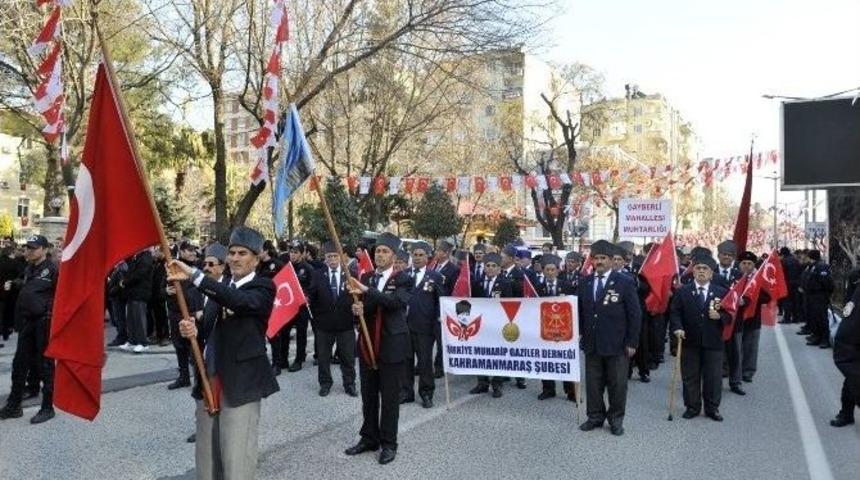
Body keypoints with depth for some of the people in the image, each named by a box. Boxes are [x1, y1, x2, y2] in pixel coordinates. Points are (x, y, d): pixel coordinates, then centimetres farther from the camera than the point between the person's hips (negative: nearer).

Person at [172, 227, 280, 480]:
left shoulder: (263, 287, -7)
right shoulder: (220, 287, 14)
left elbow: (239, 300, -28)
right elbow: (211, 329, 11)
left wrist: (194, 275, -31)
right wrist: (192, 329, -13)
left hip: (240, 382, -7)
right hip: (209, 379, 7)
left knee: (236, 458, -4)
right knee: (206, 456, 16)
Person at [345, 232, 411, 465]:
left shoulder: (403, 279, -8)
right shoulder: (366, 277, 8)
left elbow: (396, 302, -26)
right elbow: (360, 304, 8)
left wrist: (367, 290, -35)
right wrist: (356, 308, -16)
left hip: (391, 345, -5)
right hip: (367, 344, 5)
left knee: (390, 397, 4)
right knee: (368, 396, 15)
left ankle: (388, 443, 17)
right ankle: (369, 438, 29)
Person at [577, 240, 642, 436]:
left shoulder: (625, 282, -6)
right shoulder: (585, 283, 6)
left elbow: (635, 314, -6)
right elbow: (580, 311, 13)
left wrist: (632, 342, -8)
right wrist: (580, 335, 7)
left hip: (616, 344, -3)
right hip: (592, 343, 3)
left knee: (617, 383, 7)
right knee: (593, 383, 10)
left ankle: (616, 419, 23)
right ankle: (595, 416, 25)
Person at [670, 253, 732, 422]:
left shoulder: (722, 292, 3)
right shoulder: (682, 291, 3)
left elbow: (729, 314, 3)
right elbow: (675, 312, -1)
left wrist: (720, 316, -18)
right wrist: (677, 328, -17)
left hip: (713, 342, 0)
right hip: (690, 341, 0)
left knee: (713, 377, 8)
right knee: (690, 377, 8)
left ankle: (712, 408, 23)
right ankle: (692, 407, 21)